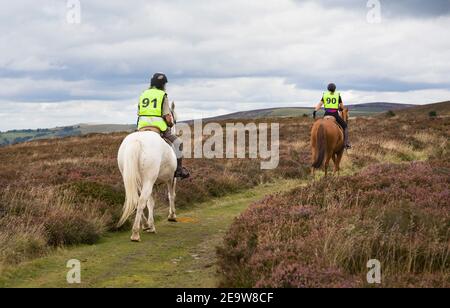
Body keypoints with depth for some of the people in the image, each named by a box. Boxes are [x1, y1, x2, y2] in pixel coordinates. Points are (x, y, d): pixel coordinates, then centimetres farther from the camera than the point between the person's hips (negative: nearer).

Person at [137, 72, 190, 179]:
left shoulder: (143, 95, 14)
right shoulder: (163, 96, -1)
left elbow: (139, 113, 14)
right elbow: (167, 117, -5)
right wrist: (171, 124, 15)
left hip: (142, 128, 5)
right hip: (158, 129, -5)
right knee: (177, 143, 10)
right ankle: (178, 169, 7)